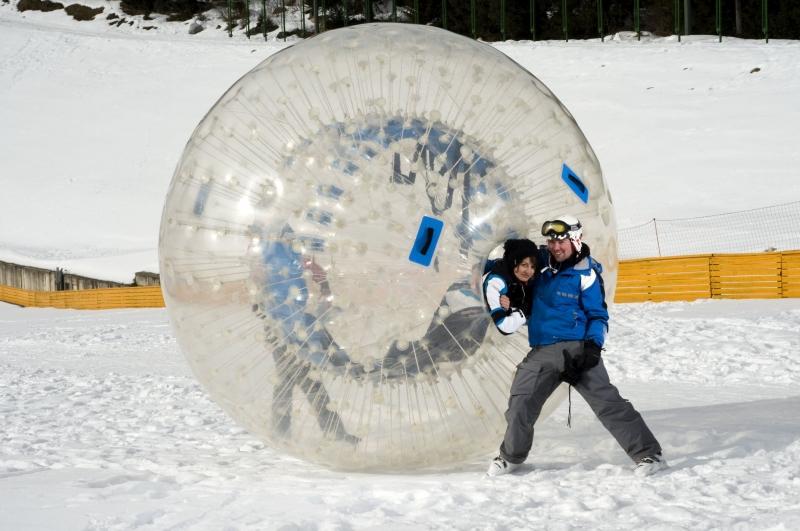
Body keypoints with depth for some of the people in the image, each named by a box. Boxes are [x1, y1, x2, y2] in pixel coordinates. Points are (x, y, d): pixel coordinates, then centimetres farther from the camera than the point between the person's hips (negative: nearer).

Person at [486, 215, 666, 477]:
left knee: (607, 401, -12)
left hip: (576, 347, -5)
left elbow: (598, 315, -3)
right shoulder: (540, 262, 7)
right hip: (541, 351, 5)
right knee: (520, 403, 5)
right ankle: (511, 455, 28)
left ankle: (648, 454, -11)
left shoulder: (586, 273, -6)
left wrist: (593, 347, -17)